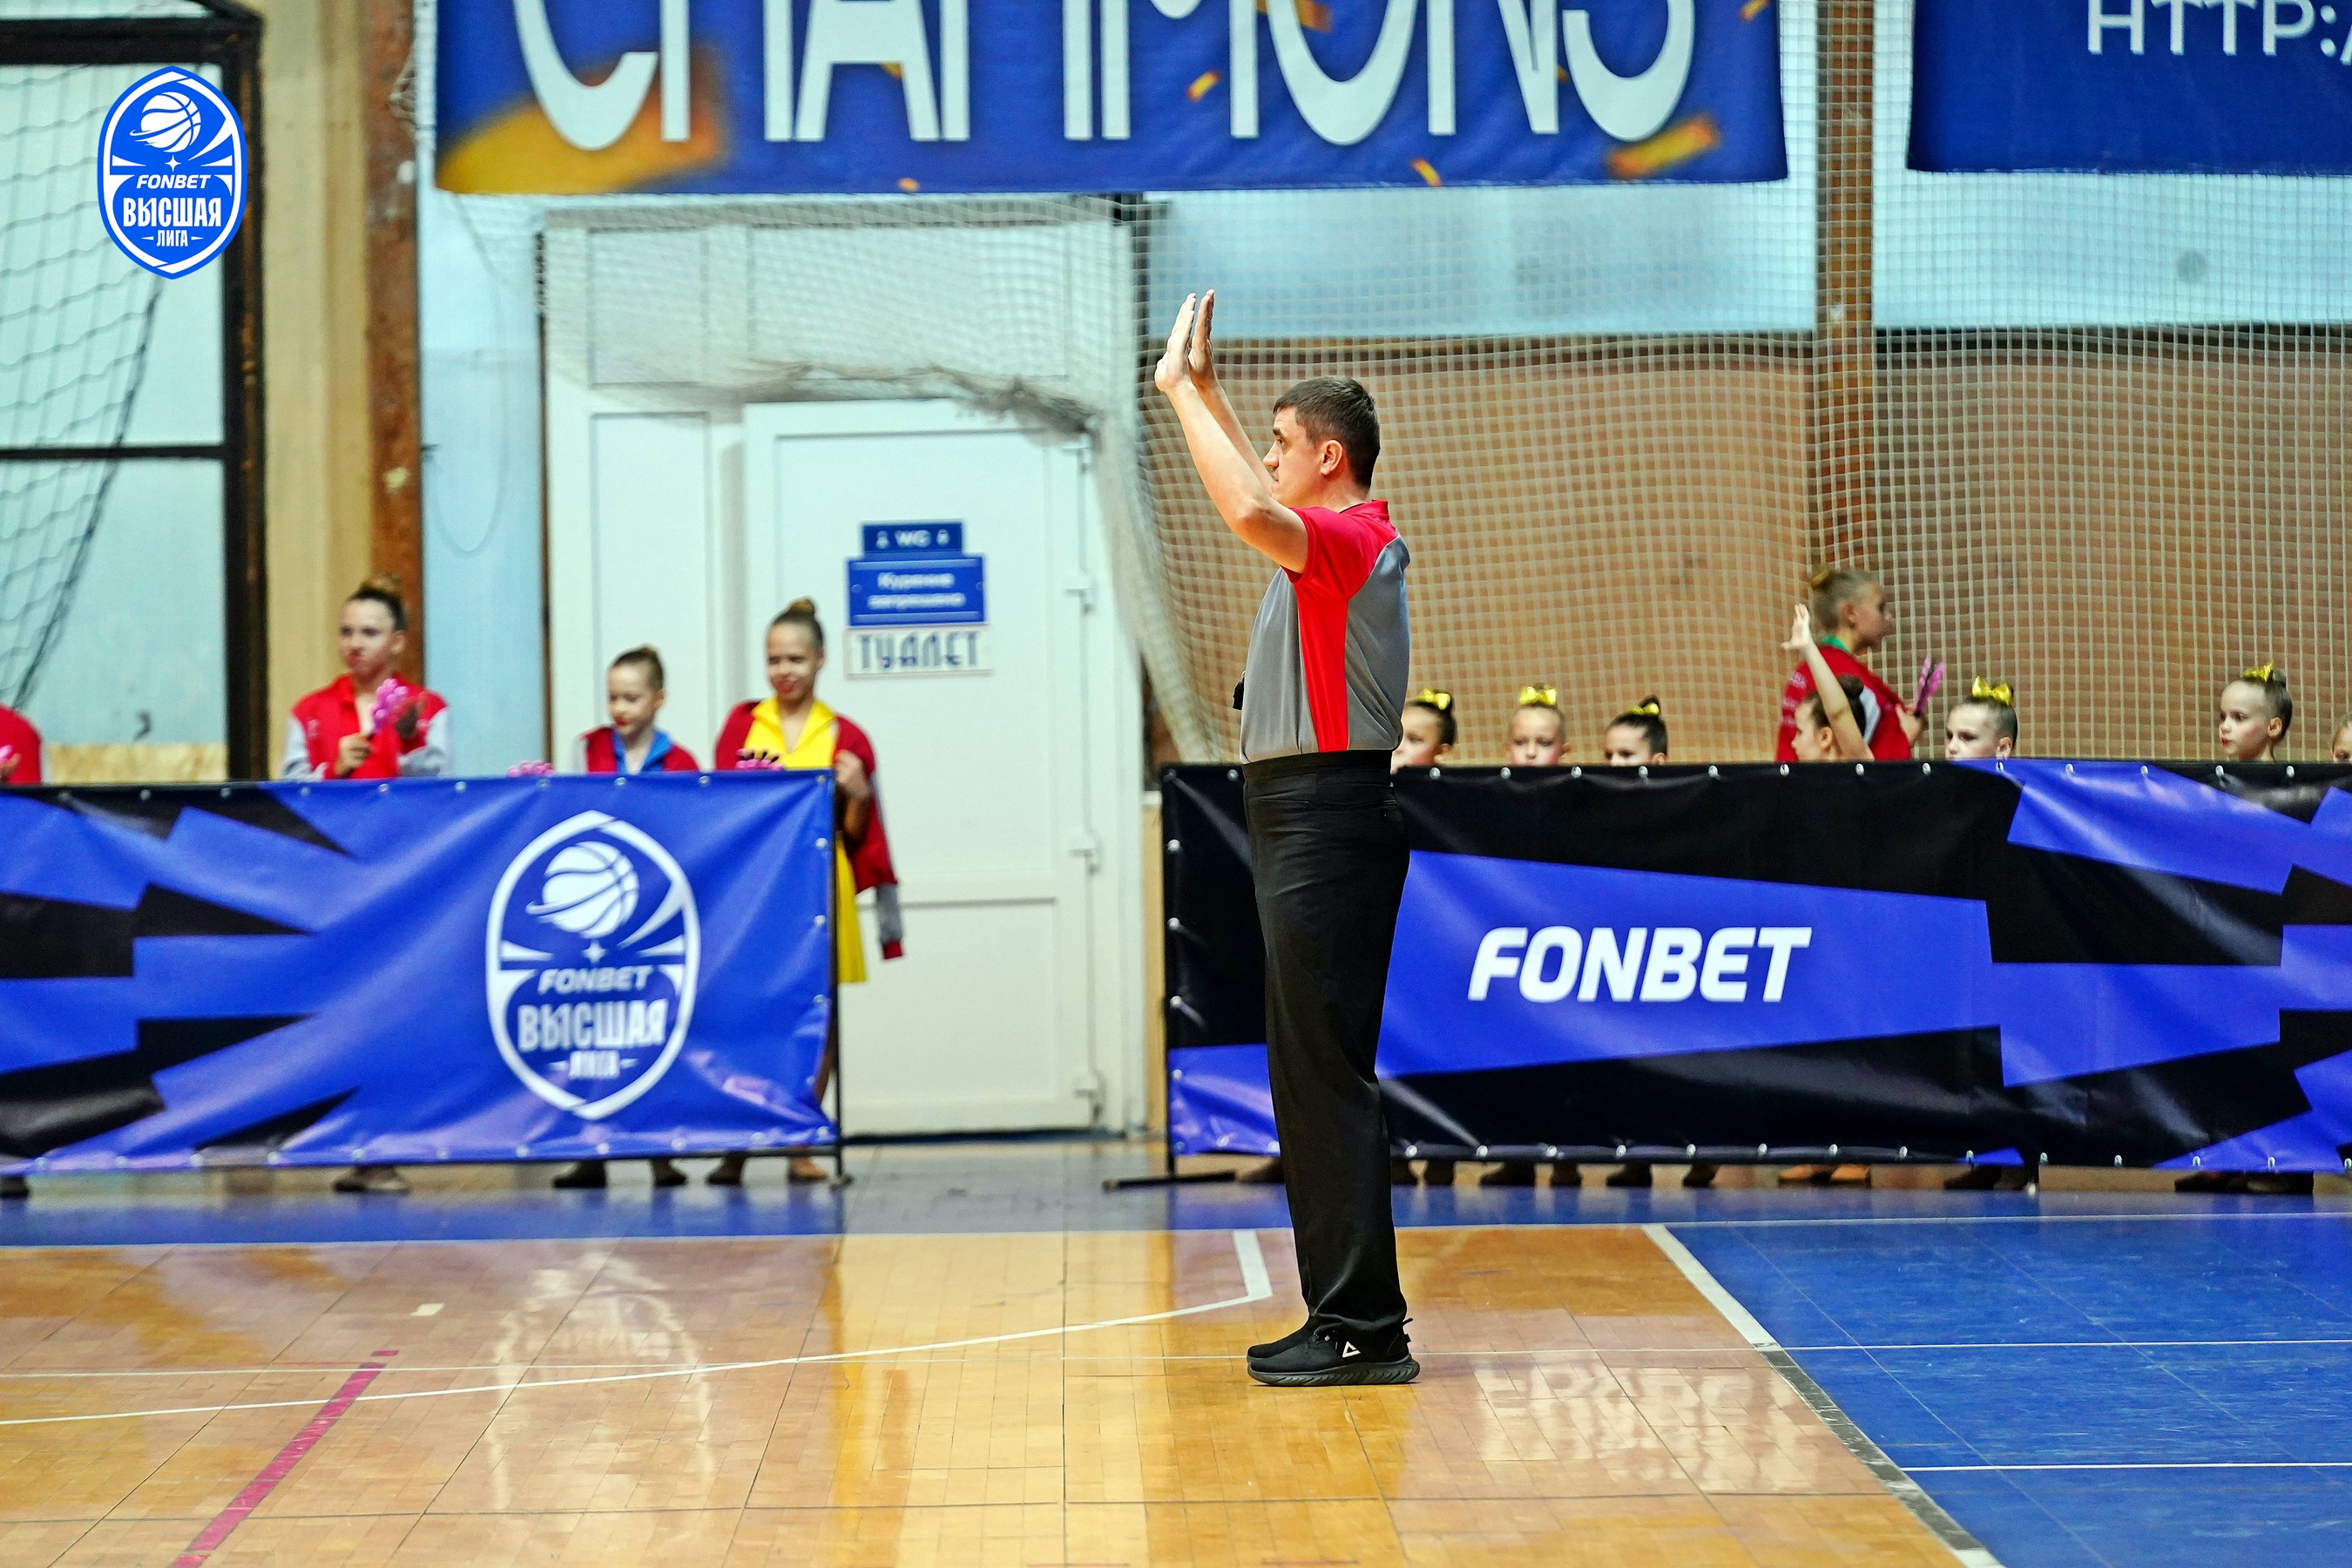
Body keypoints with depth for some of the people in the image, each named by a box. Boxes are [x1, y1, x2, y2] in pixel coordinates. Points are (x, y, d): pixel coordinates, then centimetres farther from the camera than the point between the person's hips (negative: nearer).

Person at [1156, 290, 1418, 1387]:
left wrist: (1182, 392, -20)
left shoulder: (1351, 537, -12)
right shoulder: (1332, 540, 17)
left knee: (1325, 1070, -10)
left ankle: (1365, 1327, -9)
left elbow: (1249, 511, -32)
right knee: (1310, 1071, 11)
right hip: (1301, 817, 11)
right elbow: (1255, 502, 38)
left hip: (1328, 822, -11)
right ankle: (1346, 1313, 16)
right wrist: (1203, 388, 33)